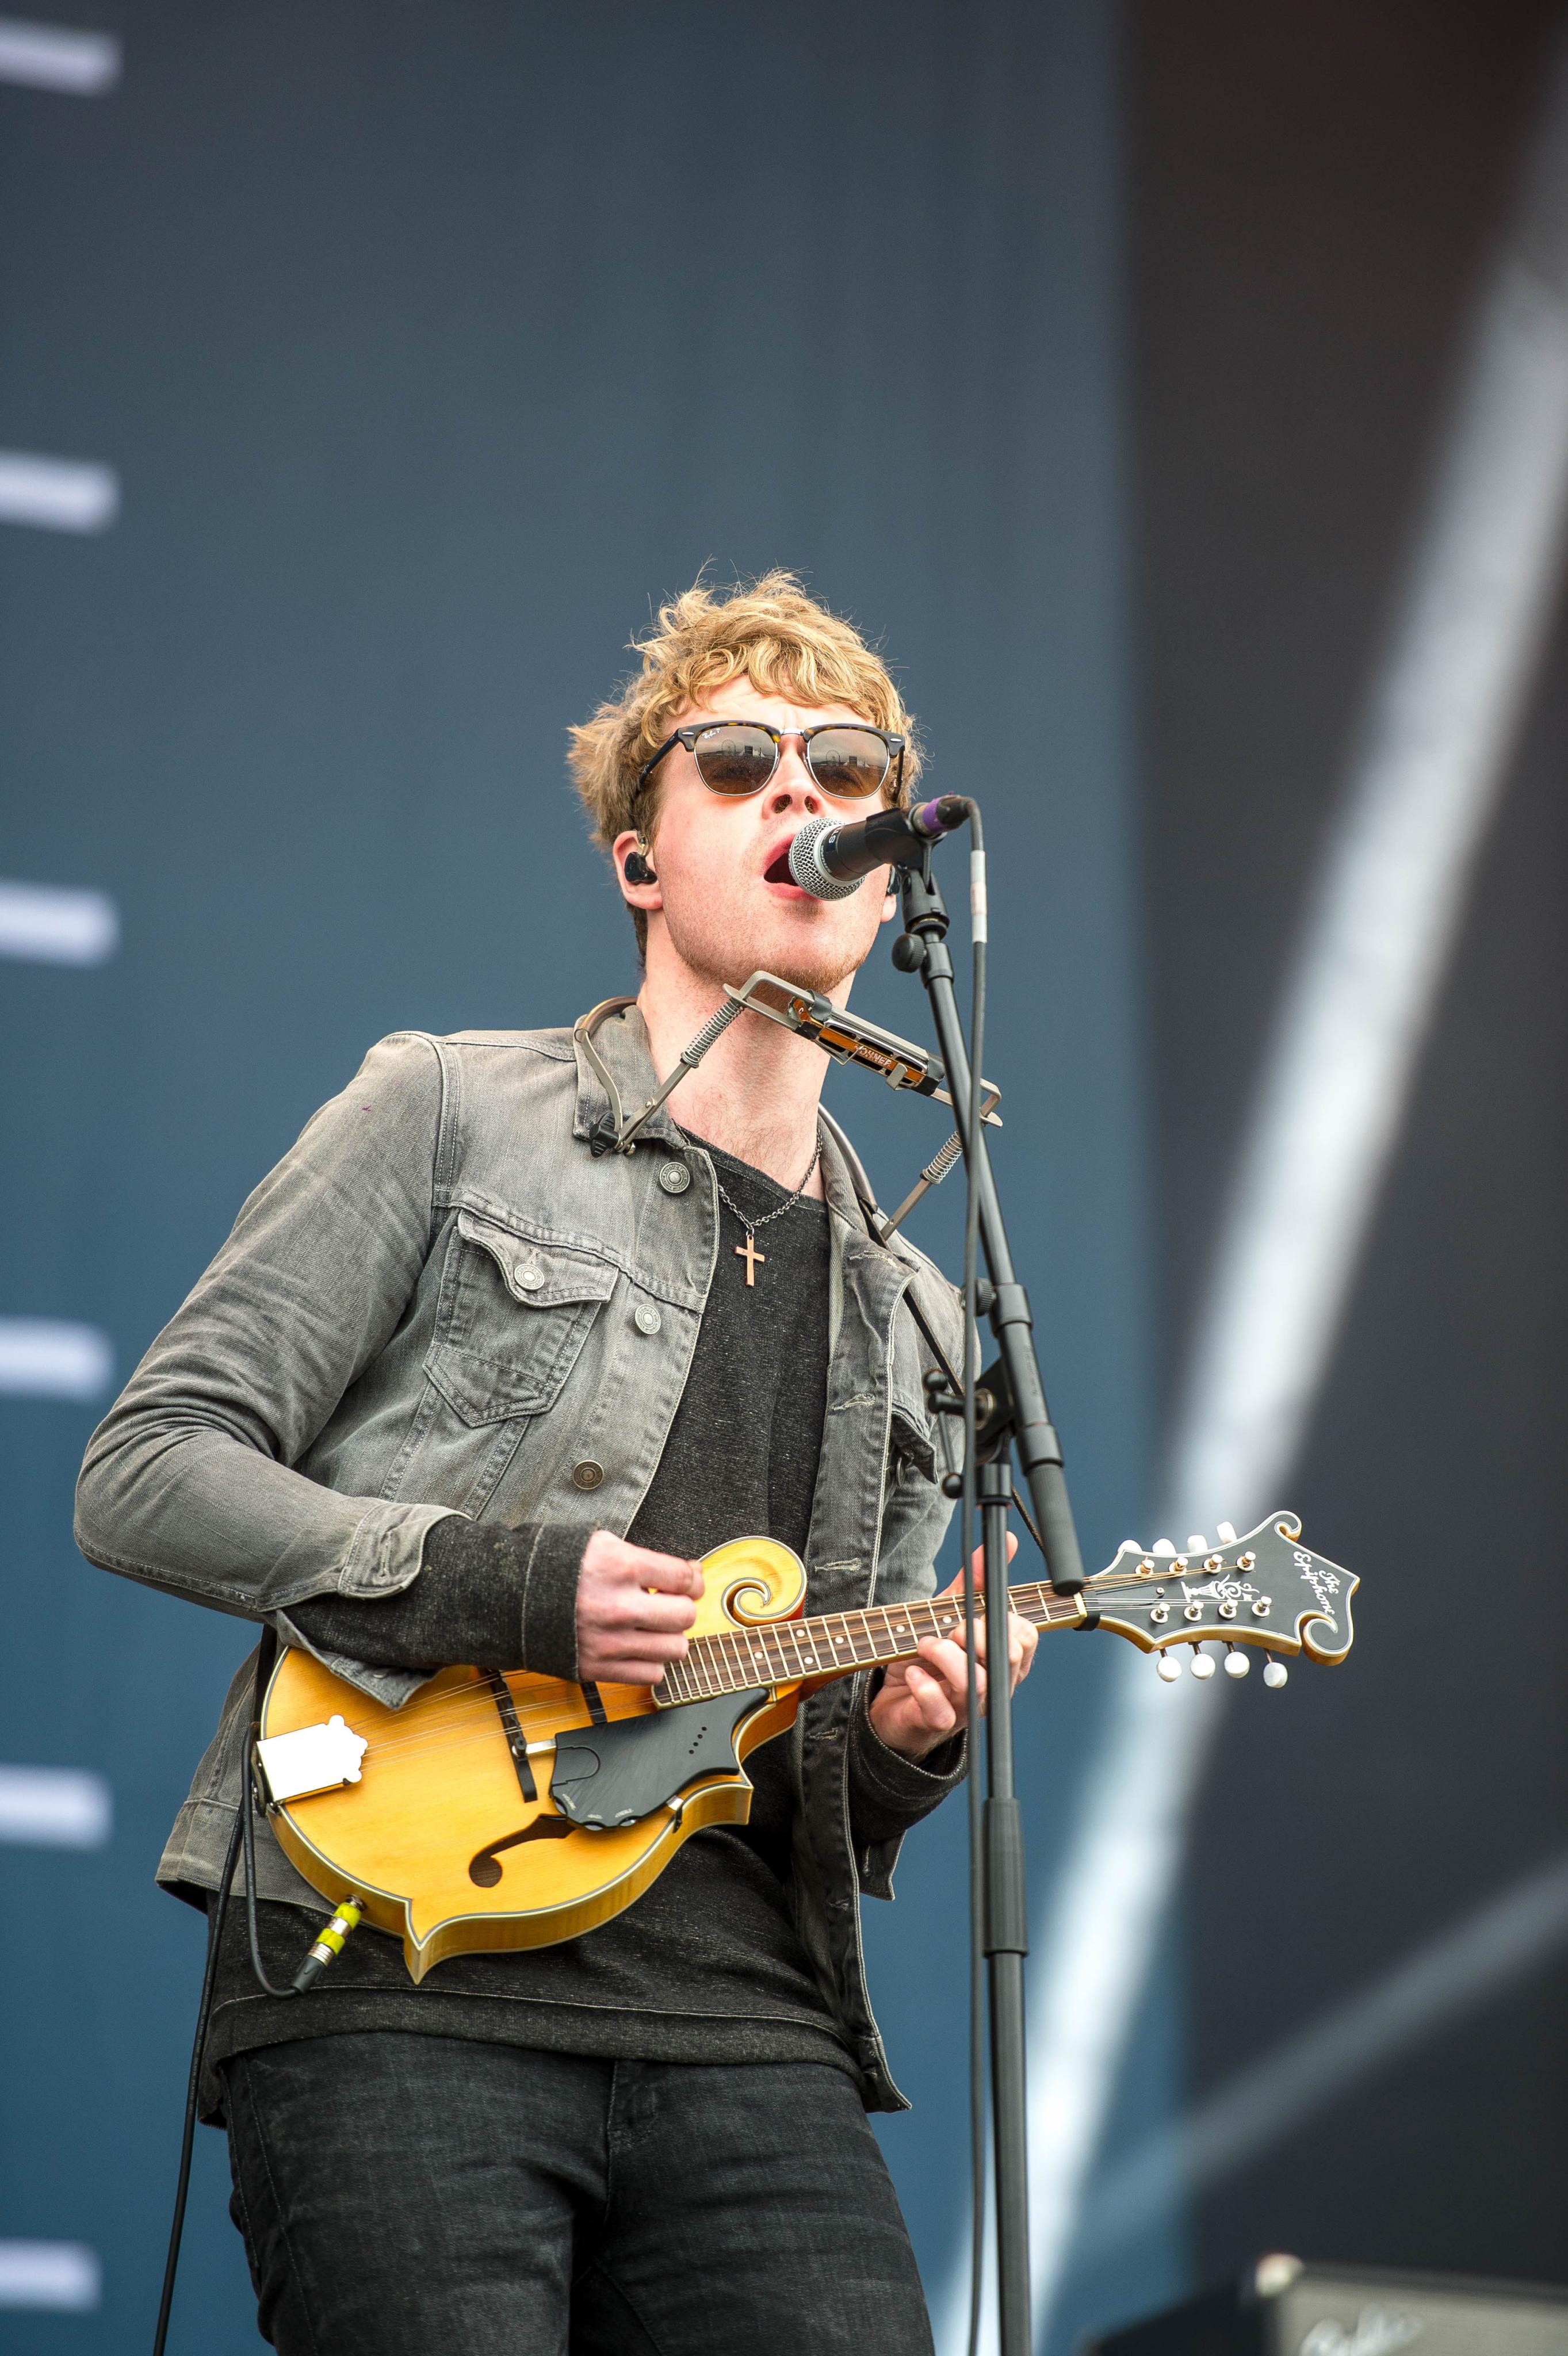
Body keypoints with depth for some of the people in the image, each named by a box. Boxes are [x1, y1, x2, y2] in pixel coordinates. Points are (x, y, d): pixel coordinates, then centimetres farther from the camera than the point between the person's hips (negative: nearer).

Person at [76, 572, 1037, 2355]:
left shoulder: (905, 1315, 22)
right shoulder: (450, 1116, 6)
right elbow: (143, 1476, 0)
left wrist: (907, 1749, 2)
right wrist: (499, 1585, -11)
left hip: (745, 2028, 4)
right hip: (399, 1987, -4)